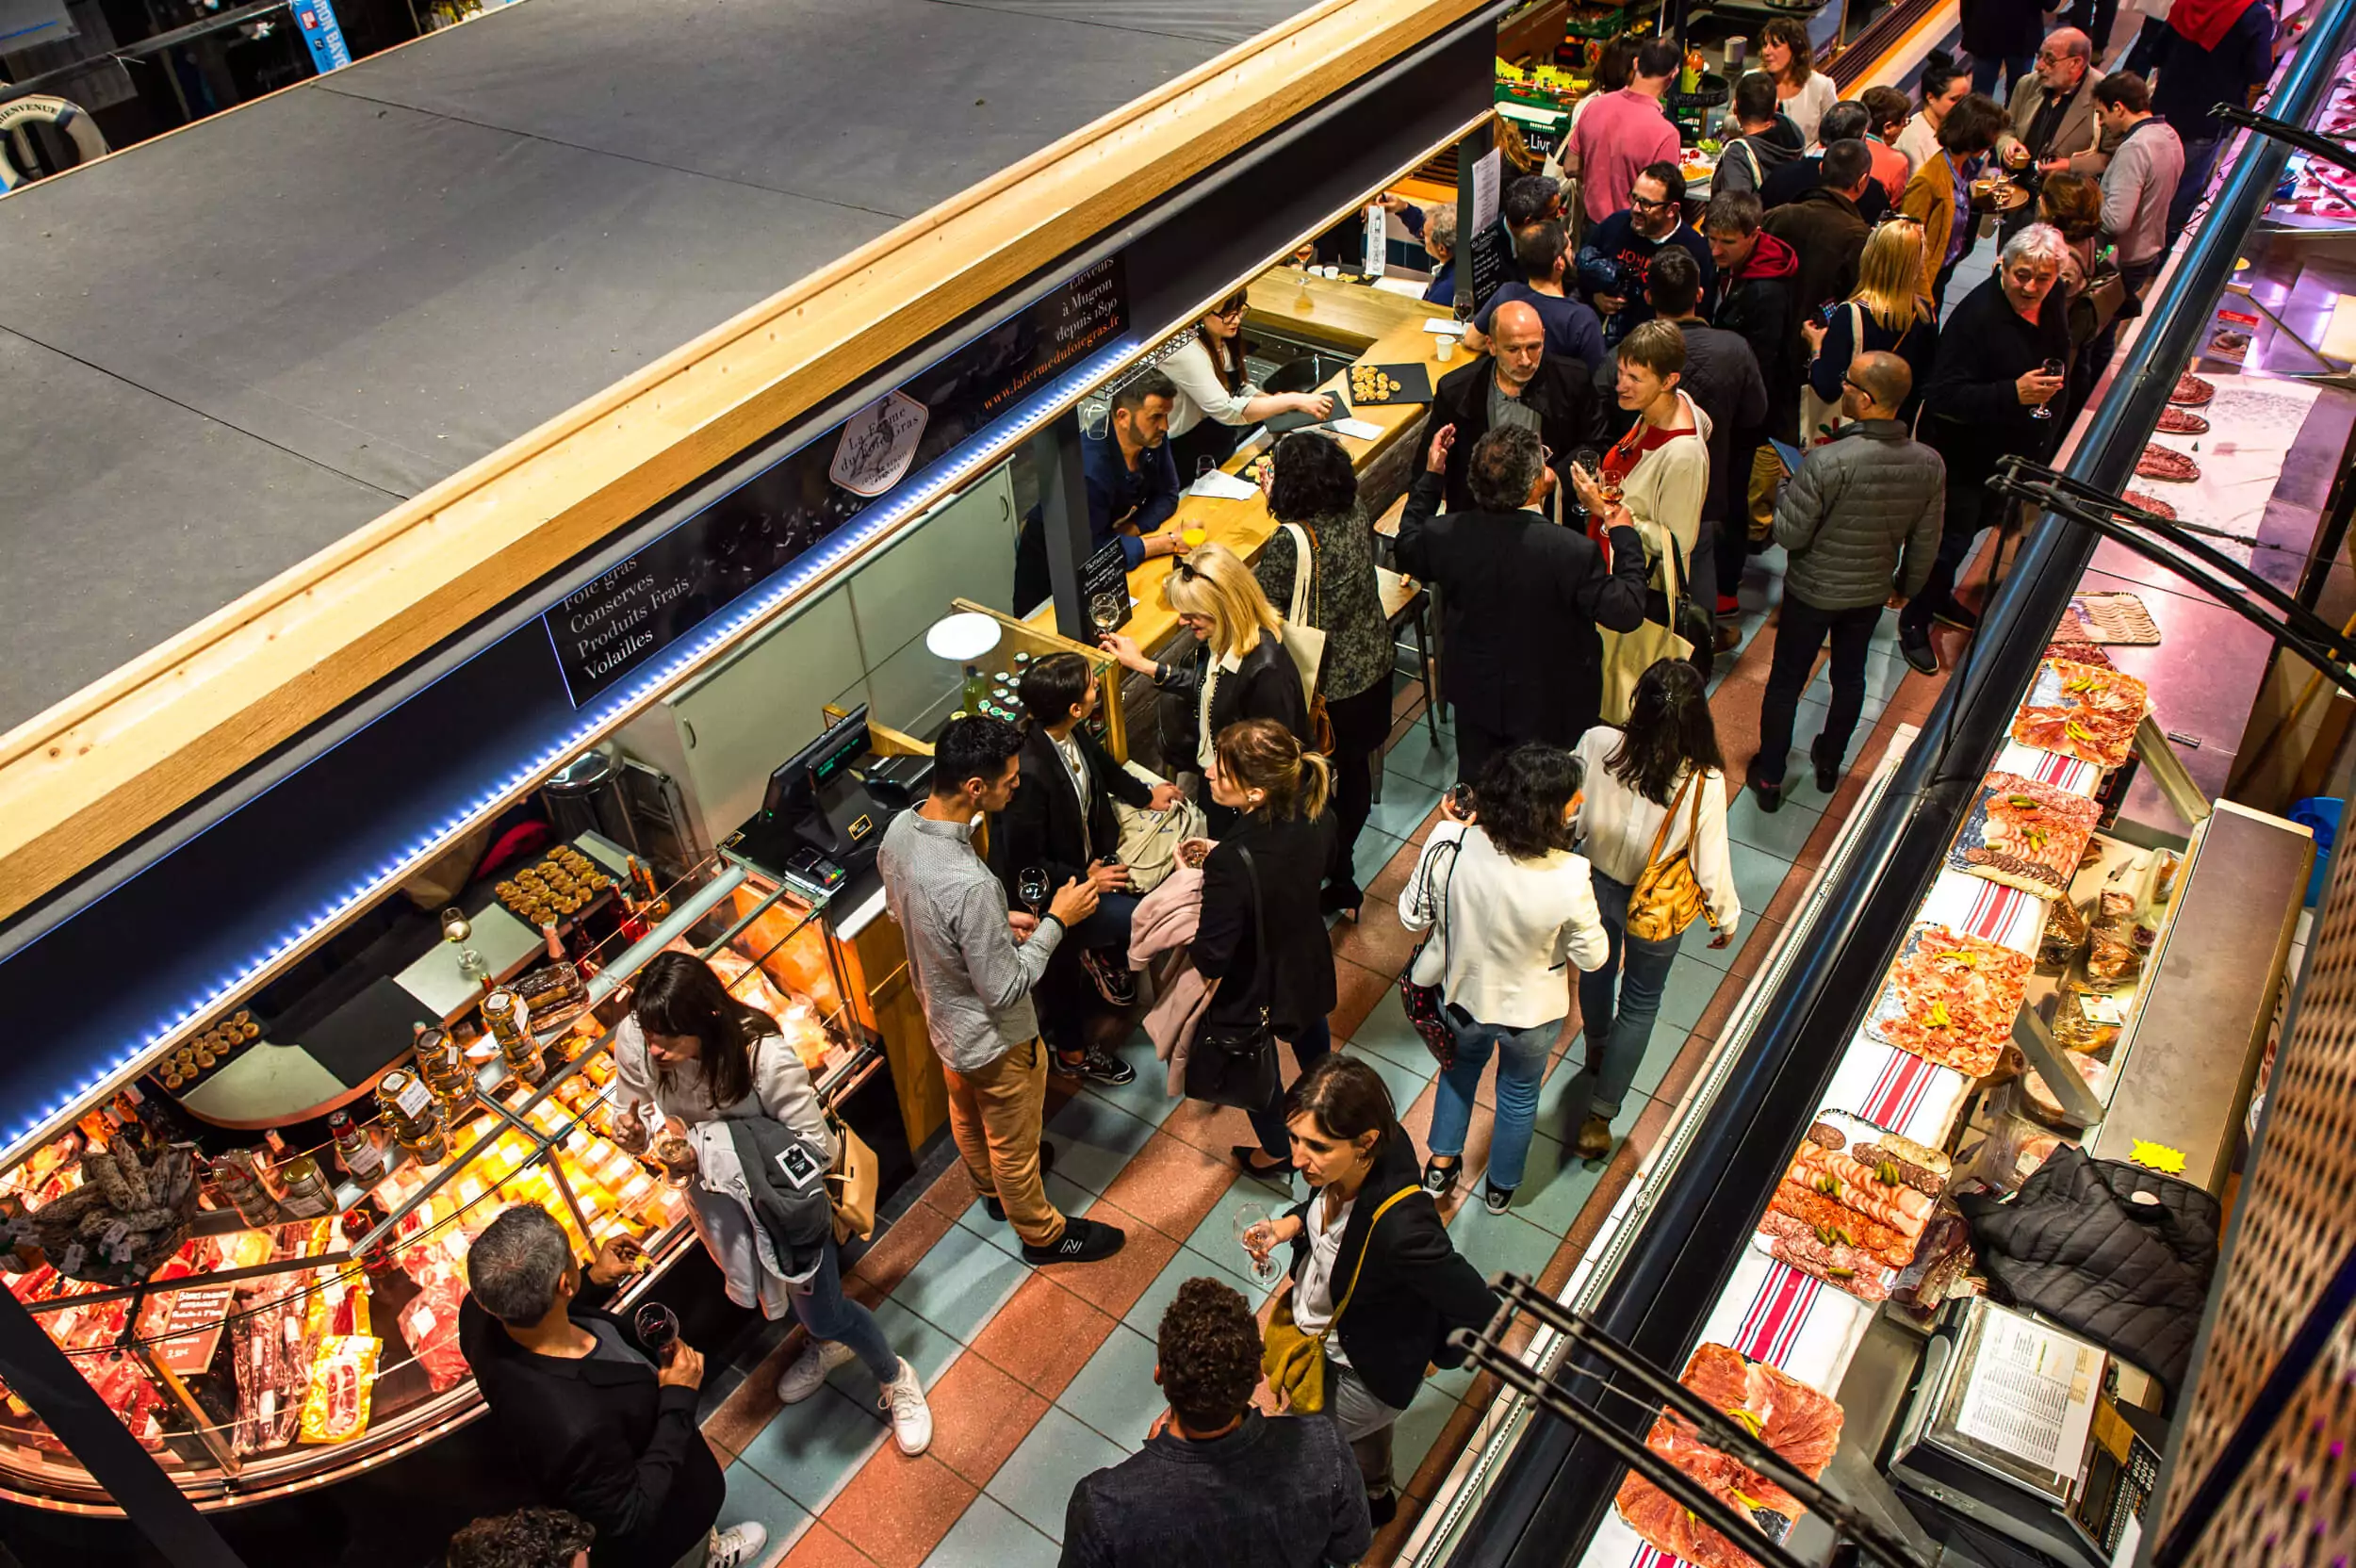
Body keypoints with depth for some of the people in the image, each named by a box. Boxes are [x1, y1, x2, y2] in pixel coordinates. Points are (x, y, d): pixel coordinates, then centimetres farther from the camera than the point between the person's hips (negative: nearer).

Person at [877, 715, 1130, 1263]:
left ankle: (992, 1190, 62)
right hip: (992, 1038, -8)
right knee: (1013, 1144, 20)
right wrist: (1056, 922, -21)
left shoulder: (898, 830, -17)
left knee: (968, 1115, 34)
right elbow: (1004, 992, -31)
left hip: (942, 1016, 8)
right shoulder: (969, 884, -43)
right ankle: (1041, 1233, 47)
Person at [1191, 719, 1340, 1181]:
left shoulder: (1231, 865, -42)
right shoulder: (1315, 813, -23)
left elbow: (1210, 959, -32)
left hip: (1253, 990, -5)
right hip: (1308, 965, 6)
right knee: (1311, 1041, 36)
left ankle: (1277, 1152, 55)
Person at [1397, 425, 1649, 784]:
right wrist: (1624, 534, -10)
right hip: (1548, 706, -3)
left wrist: (1430, 476, 8)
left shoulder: (1446, 534, -22)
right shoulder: (1572, 551, -34)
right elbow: (1627, 612, -22)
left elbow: (1408, 550, 2)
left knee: (1475, 783, 27)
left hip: (1474, 694, 3)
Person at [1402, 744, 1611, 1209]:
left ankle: (1441, 1164, 54)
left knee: (1461, 1065, 35)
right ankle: (1501, 1187, 54)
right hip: (1531, 1011, -2)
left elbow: (1413, 915, -14)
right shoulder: (1568, 879, -37)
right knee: (1519, 1092, 29)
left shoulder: (1452, 847, -31)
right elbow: (1592, 957, -20)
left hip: (1464, 993, 2)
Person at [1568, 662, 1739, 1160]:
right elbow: (1711, 866, -19)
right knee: (1639, 1004, 22)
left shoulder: (1597, 745, -29)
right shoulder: (1704, 782, -33)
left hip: (1594, 883, 3)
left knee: (1596, 969, 32)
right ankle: (1599, 1117, 29)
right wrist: (1726, 916, 1)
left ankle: (1598, 1048, 62)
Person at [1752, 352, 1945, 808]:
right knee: (1850, 676, 25)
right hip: (1872, 594, 5)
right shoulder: (1930, 465, -14)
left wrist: (1786, 489, -7)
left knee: (1786, 680, 14)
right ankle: (1830, 764, 45)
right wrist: (1907, 585, 16)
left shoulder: (1826, 462, -32)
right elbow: (1926, 543, -2)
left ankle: (1769, 779, 27)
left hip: (1812, 591, -4)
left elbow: (1790, 535, -24)